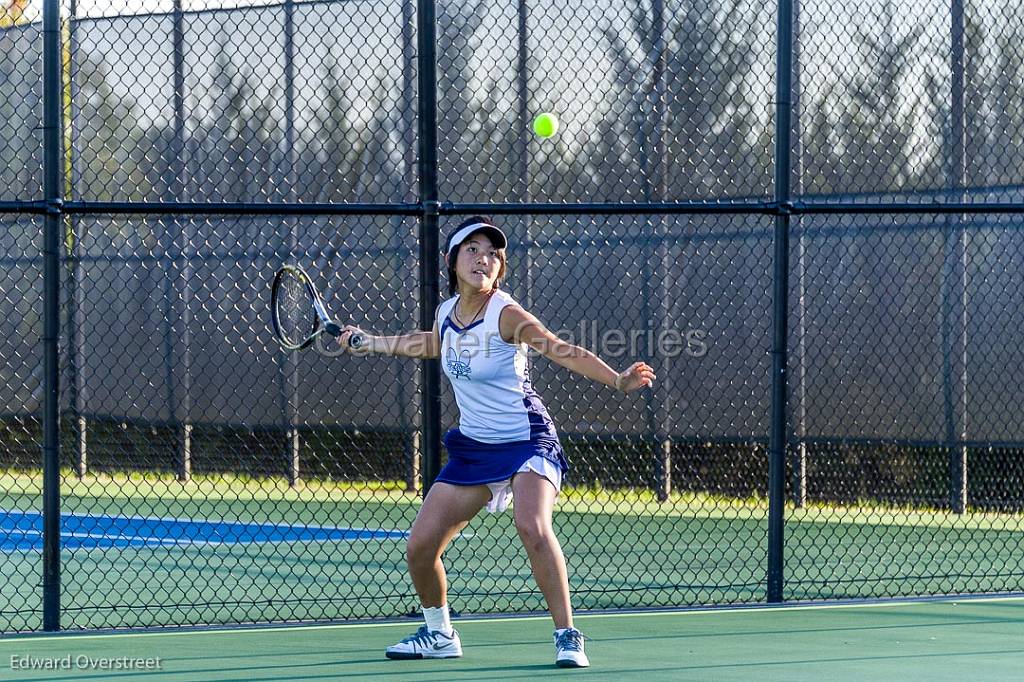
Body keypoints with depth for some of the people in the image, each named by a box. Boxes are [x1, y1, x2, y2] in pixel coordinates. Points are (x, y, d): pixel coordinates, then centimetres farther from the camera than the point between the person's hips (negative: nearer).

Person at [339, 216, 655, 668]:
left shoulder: (505, 314, -17)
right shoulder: (447, 312, 2)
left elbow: (566, 352, -24)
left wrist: (618, 380, -38)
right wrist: (369, 342, 30)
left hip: (526, 440, -6)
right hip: (472, 446, 6)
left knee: (532, 528, -32)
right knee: (420, 546, 1)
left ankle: (567, 637, -22)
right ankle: (439, 634, 26)